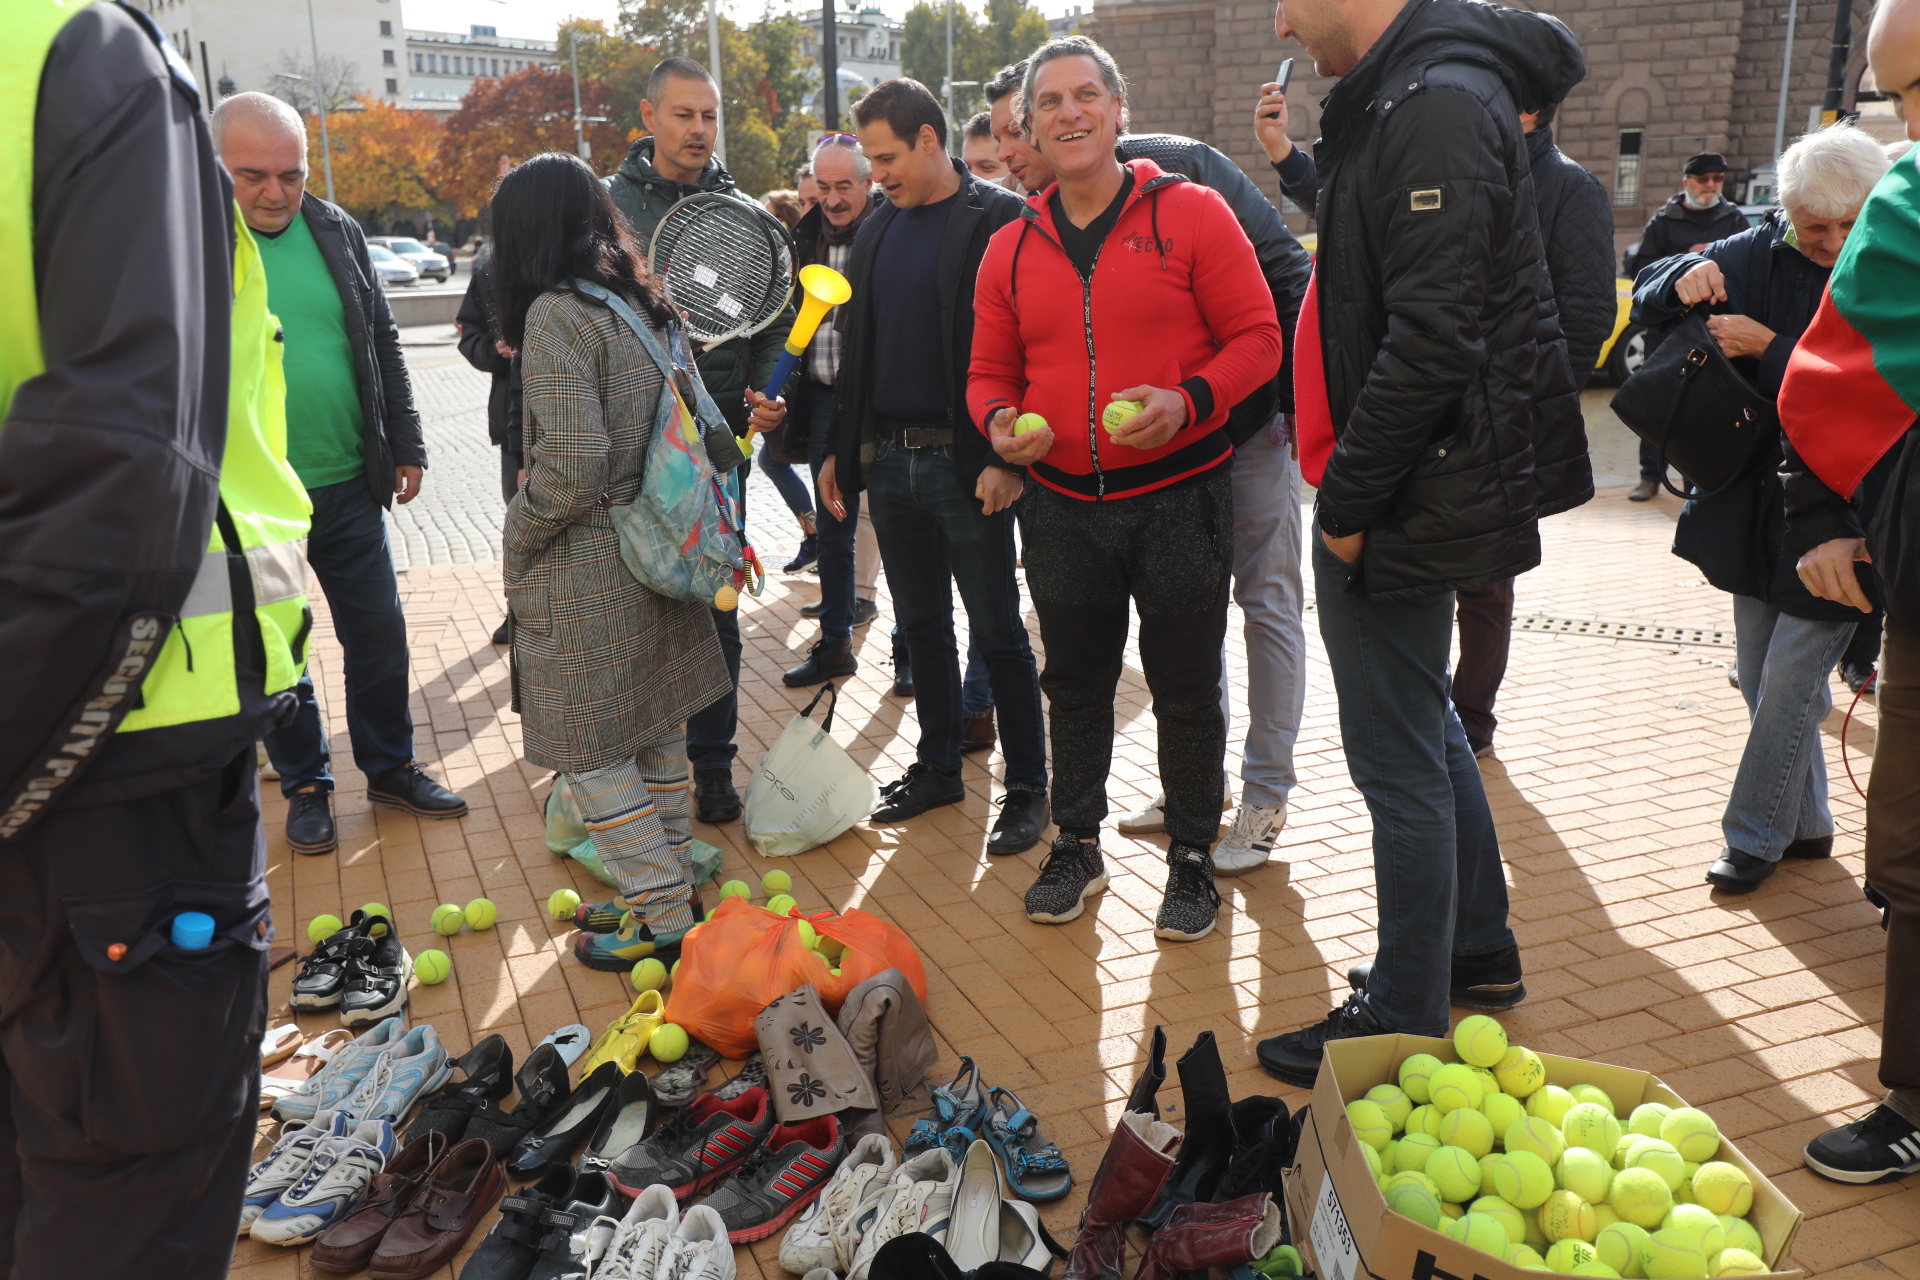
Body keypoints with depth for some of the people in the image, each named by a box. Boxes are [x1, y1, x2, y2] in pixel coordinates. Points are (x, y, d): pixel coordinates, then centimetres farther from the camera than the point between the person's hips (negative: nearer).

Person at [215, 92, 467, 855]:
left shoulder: (336, 231, 4)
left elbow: (382, 344, 11)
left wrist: (405, 447, 10)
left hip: (347, 484, 3)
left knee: (379, 635, 11)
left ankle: (391, 769, 29)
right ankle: (305, 785, 27)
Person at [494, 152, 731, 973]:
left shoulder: (557, 314, -16)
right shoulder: (644, 304, 9)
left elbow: (576, 459, -23)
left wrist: (519, 535, -9)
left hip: (584, 573, -9)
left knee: (593, 753, 3)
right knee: (656, 734, 17)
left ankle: (664, 918, 10)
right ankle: (668, 889, 31)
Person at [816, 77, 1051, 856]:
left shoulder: (1000, 221, -8)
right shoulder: (878, 230, 14)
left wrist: (1005, 458, -19)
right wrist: (841, 448, 14)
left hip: (967, 464, -6)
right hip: (890, 459, 7)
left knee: (996, 630, 1)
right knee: (921, 624, 14)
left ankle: (1027, 786, 12)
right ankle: (939, 765, 27)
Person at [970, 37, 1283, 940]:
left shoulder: (1190, 213, -4)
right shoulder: (1012, 249, 7)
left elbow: (1256, 337, -4)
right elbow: (990, 373, 13)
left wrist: (1189, 400, -21)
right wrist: (1000, 422, -9)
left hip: (1179, 499, -3)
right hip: (1063, 506, 4)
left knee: (1186, 688, 6)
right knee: (1074, 684, 14)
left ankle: (1192, 859, 24)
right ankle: (1076, 847, 31)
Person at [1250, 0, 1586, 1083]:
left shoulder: (1439, 106, -18)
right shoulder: (1393, 98, 13)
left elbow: (1430, 342, -25)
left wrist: (1349, 503, -17)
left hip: (1403, 507, -10)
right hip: (1401, 496, 10)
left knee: (1401, 766, 1)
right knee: (1427, 729, 21)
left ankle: (1406, 1023, 16)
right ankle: (1479, 952, 38)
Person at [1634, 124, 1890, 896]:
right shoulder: (1756, 255, 1)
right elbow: (1648, 294, 8)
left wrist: (1768, 348, -22)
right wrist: (1682, 284, -14)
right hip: (1754, 506, 5)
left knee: (1789, 686, -2)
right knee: (1763, 682, 14)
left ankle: (1755, 837, 13)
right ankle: (1805, 826, 30)